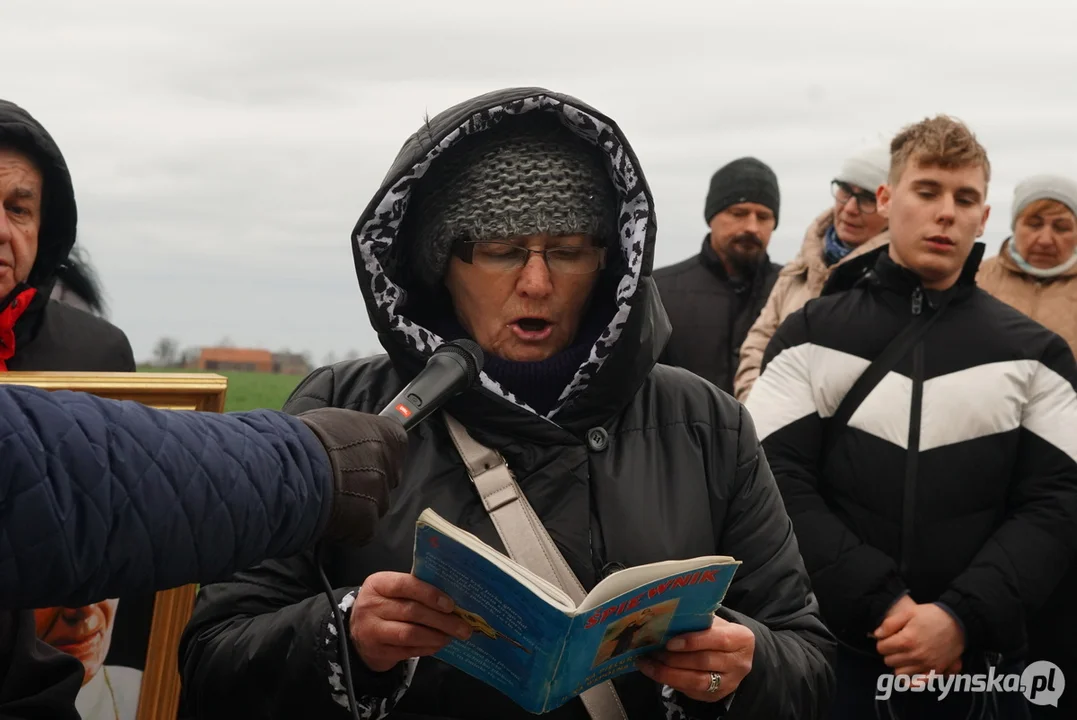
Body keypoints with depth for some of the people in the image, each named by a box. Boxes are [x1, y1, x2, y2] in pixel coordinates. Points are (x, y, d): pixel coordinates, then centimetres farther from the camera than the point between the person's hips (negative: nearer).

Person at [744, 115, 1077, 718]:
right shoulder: (812, 338, 4)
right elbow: (779, 482, -6)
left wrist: (962, 618, -17)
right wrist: (880, 605, -16)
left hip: (980, 664, 1)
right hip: (835, 652, 0)